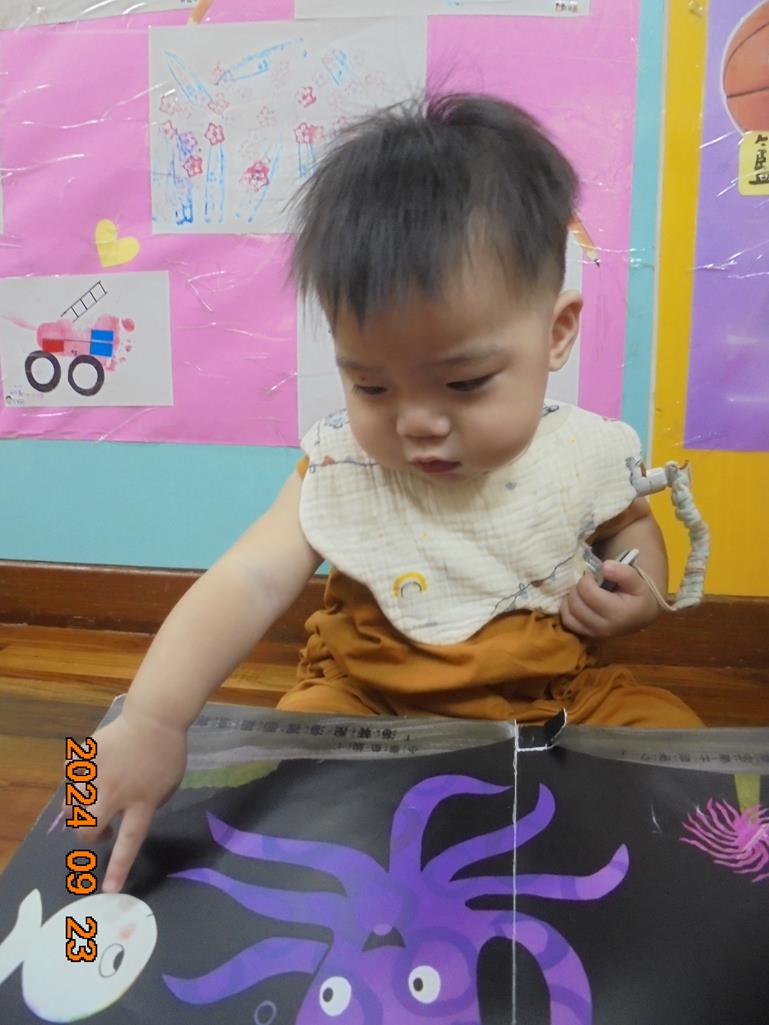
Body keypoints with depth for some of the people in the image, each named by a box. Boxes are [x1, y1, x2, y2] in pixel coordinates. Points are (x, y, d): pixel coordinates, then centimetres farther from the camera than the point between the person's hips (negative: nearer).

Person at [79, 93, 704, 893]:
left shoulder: (588, 454, -13)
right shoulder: (340, 470, -18)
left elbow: (630, 524, 10)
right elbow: (248, 583, -28)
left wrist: (641, 588, -12)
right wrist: (153, 719, -40)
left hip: (555, 694, 2)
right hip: (368, 699, -1)